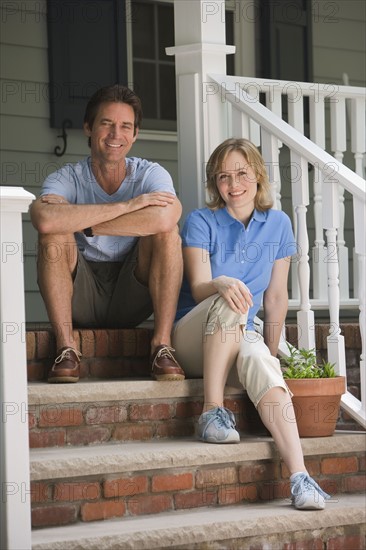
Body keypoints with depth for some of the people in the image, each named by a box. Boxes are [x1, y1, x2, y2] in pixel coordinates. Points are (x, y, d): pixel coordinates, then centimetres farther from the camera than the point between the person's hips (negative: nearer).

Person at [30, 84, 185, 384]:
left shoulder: (150, 174, -4)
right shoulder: (67, 178, -6)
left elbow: (164, 218, -30)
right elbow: (44, 218, -33)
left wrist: (81, 221, -24)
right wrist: (127, 205, -30)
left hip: (132, 300, 0)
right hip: (82, 300, 0)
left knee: (167, 231, -22)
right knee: (54, 236, -25)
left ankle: (162, 345, -22)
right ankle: (66, 347, -22)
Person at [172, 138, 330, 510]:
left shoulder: (277, 224, 8)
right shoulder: (201, 223, -3)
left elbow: (276, 297, 11)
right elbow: (198, 289, -13)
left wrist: (272, 352, 9)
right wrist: (221, 284, -36)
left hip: (239, 339, 2)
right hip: (192, 339, -2)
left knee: (259, 362, -36)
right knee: (228, 303, -37)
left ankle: (300, 477, -51)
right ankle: (212, 412, -31)